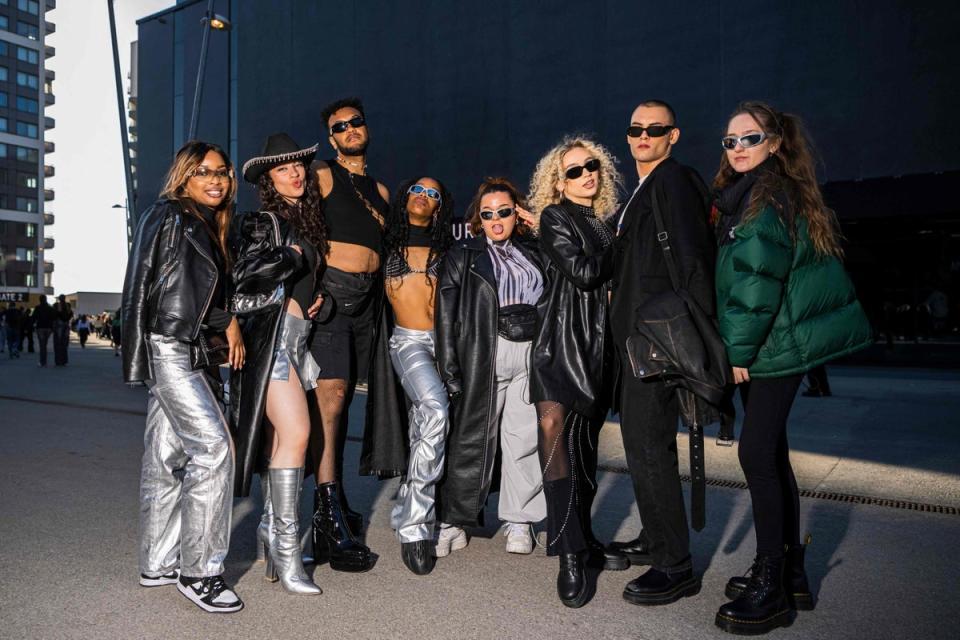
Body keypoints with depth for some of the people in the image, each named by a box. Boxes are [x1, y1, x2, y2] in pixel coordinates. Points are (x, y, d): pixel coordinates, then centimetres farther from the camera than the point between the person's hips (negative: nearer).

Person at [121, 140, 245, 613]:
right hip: (168, 348, -8)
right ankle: (199, 570, -7)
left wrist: (226, 324, 9)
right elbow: (140, 289, -10)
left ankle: (158, 565, 19)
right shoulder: (167, 216, -4)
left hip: (195, 353, 8)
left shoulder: (211, 228, 19)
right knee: (213, 447, -15)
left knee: (168, 458, 10)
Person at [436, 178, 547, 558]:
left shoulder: (533, 255, 18)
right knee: (472, 437, -3)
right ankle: (453, 523, 9)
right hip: (483, 356, -3)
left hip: (531, 356, 3)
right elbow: (446, 318, 0)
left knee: (525, 437, 2)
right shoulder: (462, 258, 7)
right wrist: (450, 369, -8)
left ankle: (519, 522, 14)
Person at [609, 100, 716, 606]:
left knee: (646, 444, -9)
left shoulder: (673, 179, -8)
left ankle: (675, 567, 2)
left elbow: (693, 259, -17)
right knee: (644, 440, 16)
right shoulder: (641, 190, 21)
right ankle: (656, 540, 31)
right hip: (634, 335, 10)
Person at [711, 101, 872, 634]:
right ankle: (789, 573, 22)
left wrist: (738, 349, -16)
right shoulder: (745, 192, 18)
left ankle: (771, 588, 1)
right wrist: (738, 348, 15)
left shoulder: (768, 195, -10)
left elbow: (758, 277, -19)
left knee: (757, 454, -9)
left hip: (776, 343, -10)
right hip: (769, 344, 10)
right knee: (770, 452, 12)